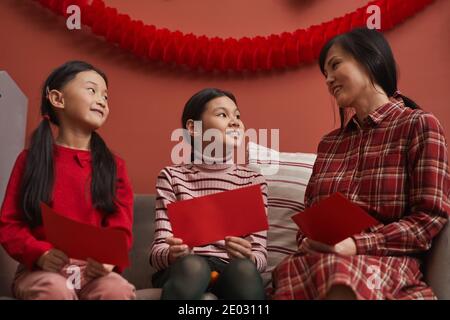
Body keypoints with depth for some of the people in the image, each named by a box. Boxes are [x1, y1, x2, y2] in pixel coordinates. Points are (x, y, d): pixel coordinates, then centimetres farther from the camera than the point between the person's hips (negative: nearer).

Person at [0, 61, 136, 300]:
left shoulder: (113, 165, 10)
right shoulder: (31, 159, 7)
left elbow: (120, 228, 4)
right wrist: (41, 254, -18)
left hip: (94, 270, 1)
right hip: (41, 269, -1)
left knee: (118, 290, -32)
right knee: (55, 289, -36)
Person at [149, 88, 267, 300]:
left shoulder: (253, 181, 12)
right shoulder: (172, 176, 8)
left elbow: (260, 254, 5)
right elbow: (158, 249, 1)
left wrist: (248, 257, -19)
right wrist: (171, 255, -23)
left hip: (232, 270, 1)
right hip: (184, 271, -1)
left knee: (244, 268, -33)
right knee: (192, 264, -35)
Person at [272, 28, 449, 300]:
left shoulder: (419, 125, 3)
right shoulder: (329, 143, 21)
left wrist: (357, 244, -16)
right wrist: (309, 242, -5)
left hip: (384, 263, -4)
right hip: (318, 260, 4)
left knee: (338, 271, -40)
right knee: (290, 275, -33)